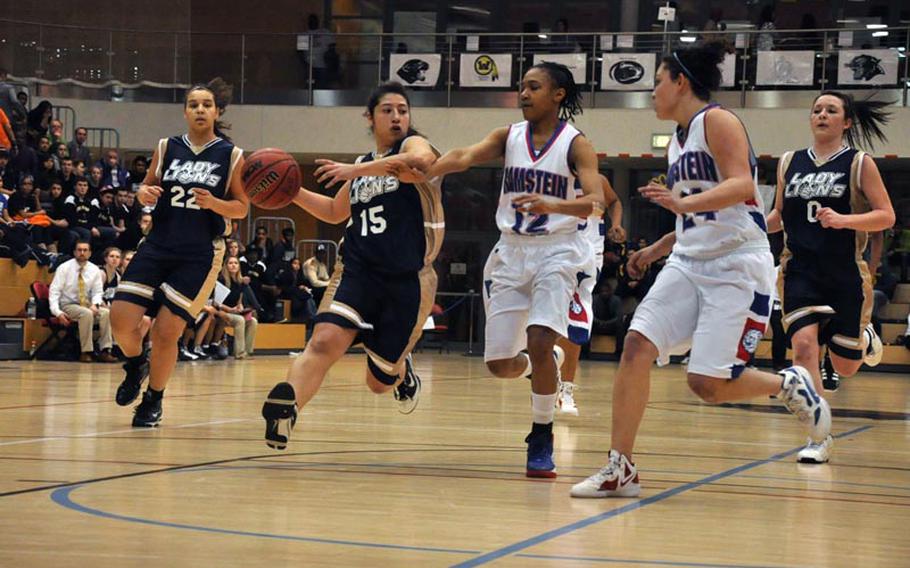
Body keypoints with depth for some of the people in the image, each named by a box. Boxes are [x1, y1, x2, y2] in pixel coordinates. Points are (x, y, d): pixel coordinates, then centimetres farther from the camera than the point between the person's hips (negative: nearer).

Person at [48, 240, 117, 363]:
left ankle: (104, 351, -25)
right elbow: (54, 291, -7)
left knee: (106, 313, -25)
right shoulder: (64, 268, -4)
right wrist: (58, 312, -21)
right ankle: (86, 352, -31)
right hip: (68, 305, -4)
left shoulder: (94, 270, 6)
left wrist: (95, 304, -16)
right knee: (87, 313, -35)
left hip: (87, 305, 4)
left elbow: (98, 292, 8)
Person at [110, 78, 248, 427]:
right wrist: (144, 193, -8)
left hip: (200, 254, -2)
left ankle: (154, 399, 17)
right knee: (121, 320, -10)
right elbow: (148, 187, 16)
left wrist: (213, 203, -17)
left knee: (166, 331, -6)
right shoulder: (166, 148, 6)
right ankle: (136, 365, 23)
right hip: (158, 245, 3)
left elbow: (242, 208, 2)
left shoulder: (232, 156, -1)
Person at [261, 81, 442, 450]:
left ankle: (402, 370, 45)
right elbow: (335, 212, 31)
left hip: (407, 279, -3)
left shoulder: (413, 145, -2)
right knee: (324, 340, -27)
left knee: (379, 382, 10)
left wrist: (356, 171, -34)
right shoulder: (364, 166, 16)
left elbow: (422, 160, -30)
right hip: (357, 270, 3)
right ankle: (286, 406, -43)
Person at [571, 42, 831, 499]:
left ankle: (789, 385, 16)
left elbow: (741, 186, -23)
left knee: (707, 383, -13)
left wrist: (686, 204, -35)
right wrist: (657, 250, 27)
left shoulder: (717, 121, -8)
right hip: (688, 263, 8)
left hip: (738, 266, -8)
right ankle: (620, 469, -8)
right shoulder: (678, 139, 18)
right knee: (636, 345, -11)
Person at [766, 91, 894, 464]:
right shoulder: (789, 163, 7)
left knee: (844, 367, 7)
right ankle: (818, 437, -13)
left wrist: (843, 220, -21)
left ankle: (865, 338, 44)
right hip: (801, 272, 2)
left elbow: (886, 216, -6)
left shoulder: (859, 163, -2)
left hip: (846, 276, -2)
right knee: (804, 346, -19)